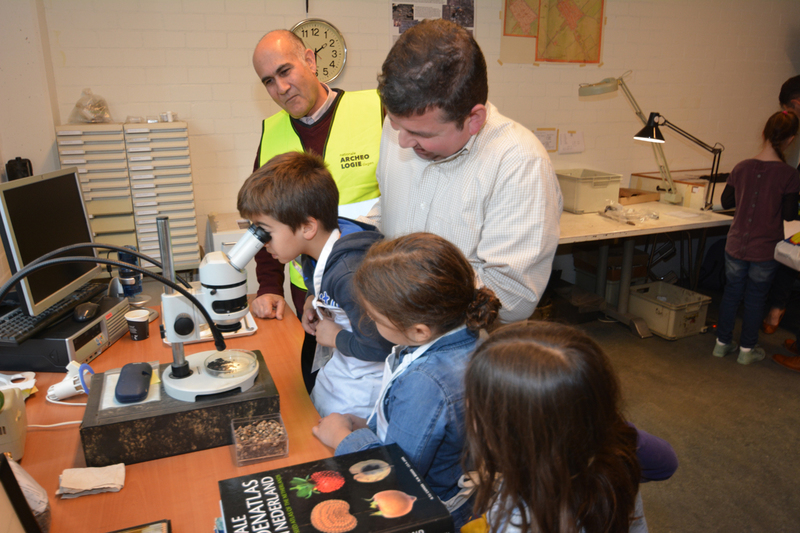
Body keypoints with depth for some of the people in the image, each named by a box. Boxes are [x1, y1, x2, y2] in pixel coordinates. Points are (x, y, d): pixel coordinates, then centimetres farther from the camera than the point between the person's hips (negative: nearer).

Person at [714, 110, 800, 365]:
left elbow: (726, 202, 7)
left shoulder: (742, 167, -4)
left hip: (736, 245, 3)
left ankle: (722, 343, 27)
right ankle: (747, 349, 24)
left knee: (731, 292, 16)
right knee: (755, 298, 12)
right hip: (765, 250, -3)